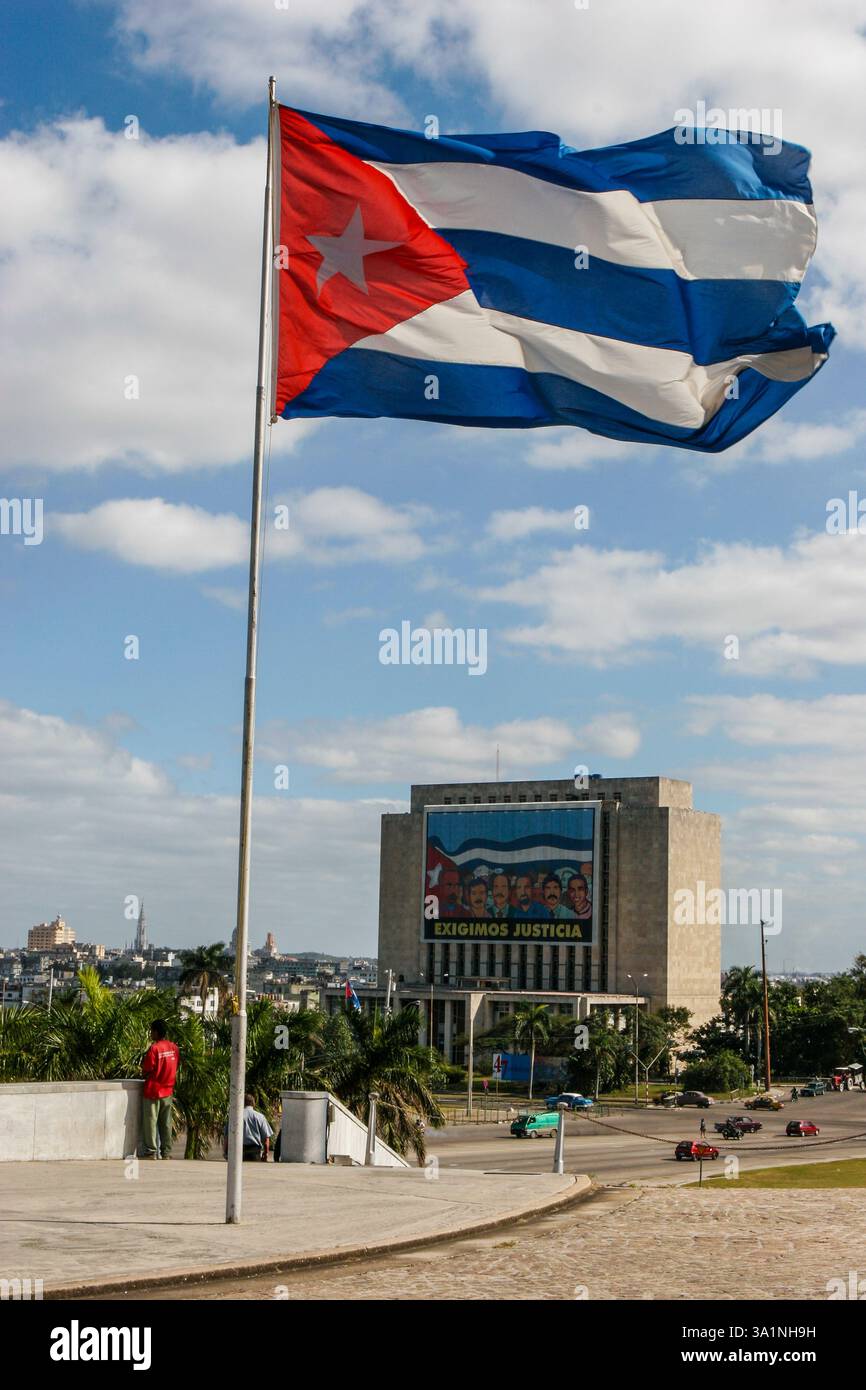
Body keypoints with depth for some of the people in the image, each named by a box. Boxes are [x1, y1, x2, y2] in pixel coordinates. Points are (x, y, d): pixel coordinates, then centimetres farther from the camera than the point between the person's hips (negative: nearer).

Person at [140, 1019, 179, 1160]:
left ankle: (150, 1152, 3)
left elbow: (146, 1071, -13)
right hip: (168, 1090, 6)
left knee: (150, 1123, 2)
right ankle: (166, 1152, 12)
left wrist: (144, 1074, 7)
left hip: (153, 1091, -6)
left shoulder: (154, 1048, -17)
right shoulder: (174, 1047, 2)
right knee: (166, 1124, 10)